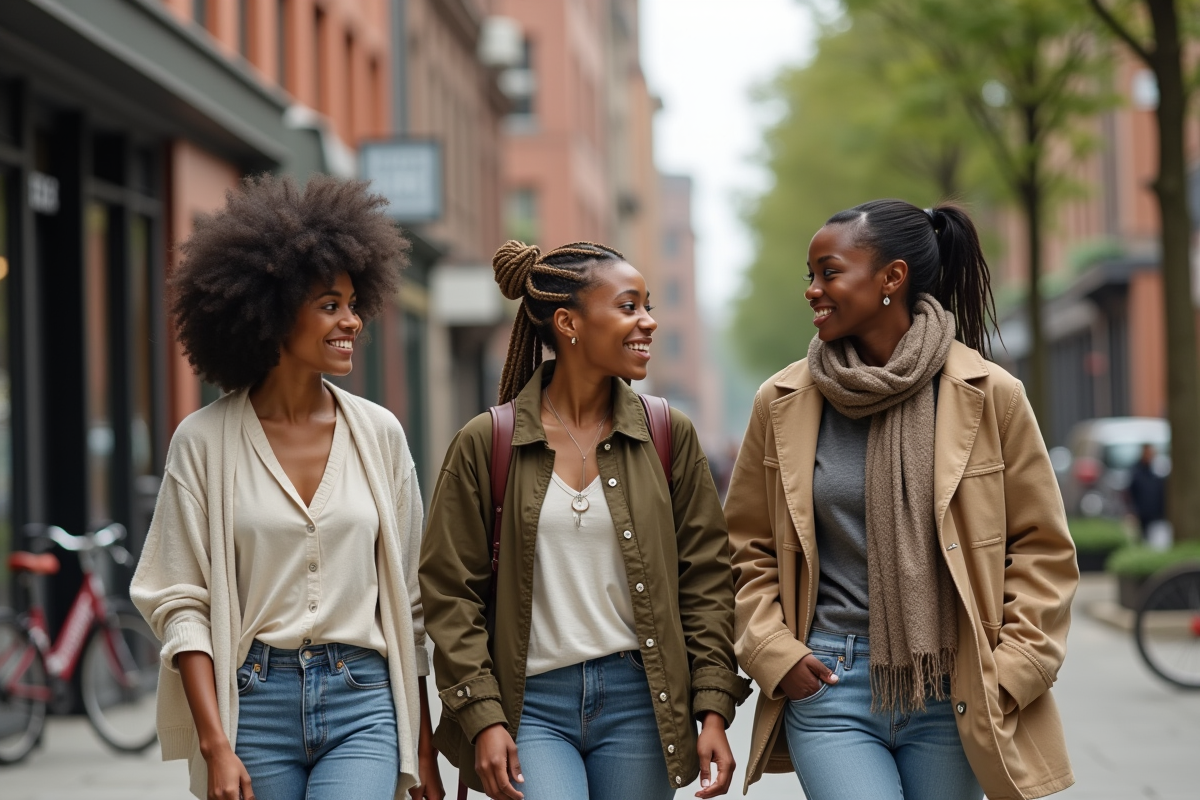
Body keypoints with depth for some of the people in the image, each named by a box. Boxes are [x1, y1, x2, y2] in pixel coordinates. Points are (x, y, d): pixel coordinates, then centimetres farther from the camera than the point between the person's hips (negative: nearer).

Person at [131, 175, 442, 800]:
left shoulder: (379, 433, 5)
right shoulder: (204, 440, -2)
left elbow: (407, 596, 10)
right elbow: (179, 602, -3)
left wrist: (423, 747, 9)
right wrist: (215, 746, -11)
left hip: (364, 702, 1)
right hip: (254, 700, -1)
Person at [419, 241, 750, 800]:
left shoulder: (669, 434, 6)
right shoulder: (485, 444, 0)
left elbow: (707, 580, 7)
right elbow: (450, 591, 1)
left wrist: (714, 709, 0)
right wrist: (482, 717, -7)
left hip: (638, 701, 2)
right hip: (531, 702, -2)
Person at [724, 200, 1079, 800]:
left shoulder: (989, 395, -2)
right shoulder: (783, 403, 3)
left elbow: (1042, 548, 4)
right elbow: (747, 549, 11)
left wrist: (1013, 669, -4)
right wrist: (775, 654, -2)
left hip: (952, 696, 0)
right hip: (829, 688, 0)